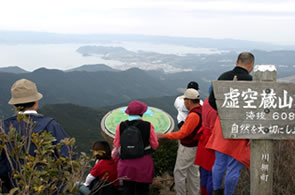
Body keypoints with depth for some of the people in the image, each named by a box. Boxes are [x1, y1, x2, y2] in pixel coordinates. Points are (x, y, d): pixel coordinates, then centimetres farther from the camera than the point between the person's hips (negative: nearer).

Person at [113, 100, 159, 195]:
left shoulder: (120, 126, -9)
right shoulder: (148, 126, -13)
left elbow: (116, 145, 0)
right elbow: (155, 145, -6)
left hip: (125, 164, 2)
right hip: (143, 164, -1)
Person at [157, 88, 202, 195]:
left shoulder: (193, 115, -28)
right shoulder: (200, 109, -1)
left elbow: (182, 134, -25)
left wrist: (163, 136, -19)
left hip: (188, 148, -9)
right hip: (194, 146, 9)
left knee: (179, 172, 4)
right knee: (193, 172, 17)